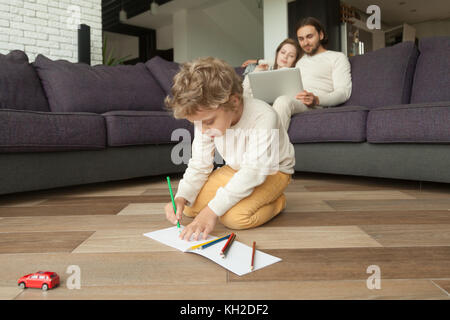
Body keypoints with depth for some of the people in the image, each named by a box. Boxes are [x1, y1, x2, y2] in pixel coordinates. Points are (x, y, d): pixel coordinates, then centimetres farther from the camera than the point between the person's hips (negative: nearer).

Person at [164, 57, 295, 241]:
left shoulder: (263, 117, -34)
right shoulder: (204, 119, -16)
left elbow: (253, 171, -36)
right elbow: (199, 165, -8)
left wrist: (213, 210, -41)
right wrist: (181, 197, -26)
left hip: (272, 171, -5)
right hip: (236, 169, 6)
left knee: (235, 216, -29)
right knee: (189, 207, -6)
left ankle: (276, 202, 0)